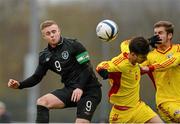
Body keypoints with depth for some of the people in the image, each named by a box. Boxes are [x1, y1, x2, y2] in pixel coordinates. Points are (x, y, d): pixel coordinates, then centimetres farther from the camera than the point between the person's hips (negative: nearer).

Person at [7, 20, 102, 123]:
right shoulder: (45, 56, 8)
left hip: (89, 90, -5)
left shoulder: (73, 45, -8)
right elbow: (37, 77, 12)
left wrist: (80, 88, -22)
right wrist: (19, 85, -5)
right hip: (70, 89, 5)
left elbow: (87, 68, -10)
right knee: (42, 102, -15)